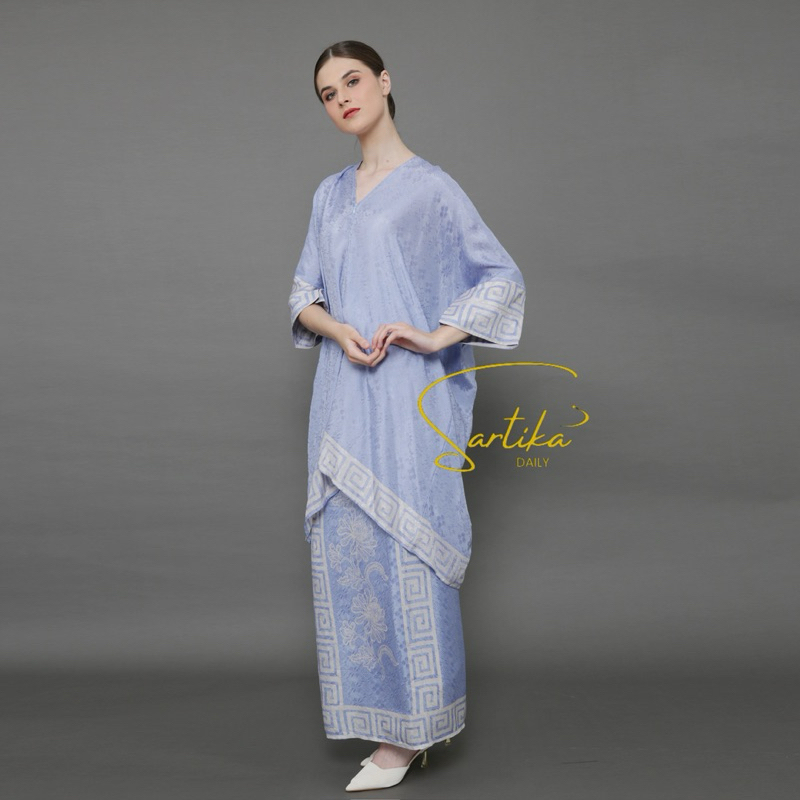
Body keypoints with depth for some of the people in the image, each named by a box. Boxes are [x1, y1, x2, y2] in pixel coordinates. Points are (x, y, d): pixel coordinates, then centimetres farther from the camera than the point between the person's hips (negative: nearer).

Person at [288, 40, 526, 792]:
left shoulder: (430, 186, 1)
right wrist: (338, 330, -7)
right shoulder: (330, 194, 17)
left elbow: (504, 277, -2)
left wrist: (436, 336, -14)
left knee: (405, 550, -2)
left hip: (407, 397, -5)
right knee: (345, 550, 6)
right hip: (343, 398, 6)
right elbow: (304, 295, 14)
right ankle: (387, 723, 20)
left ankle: (411, 726, 12)